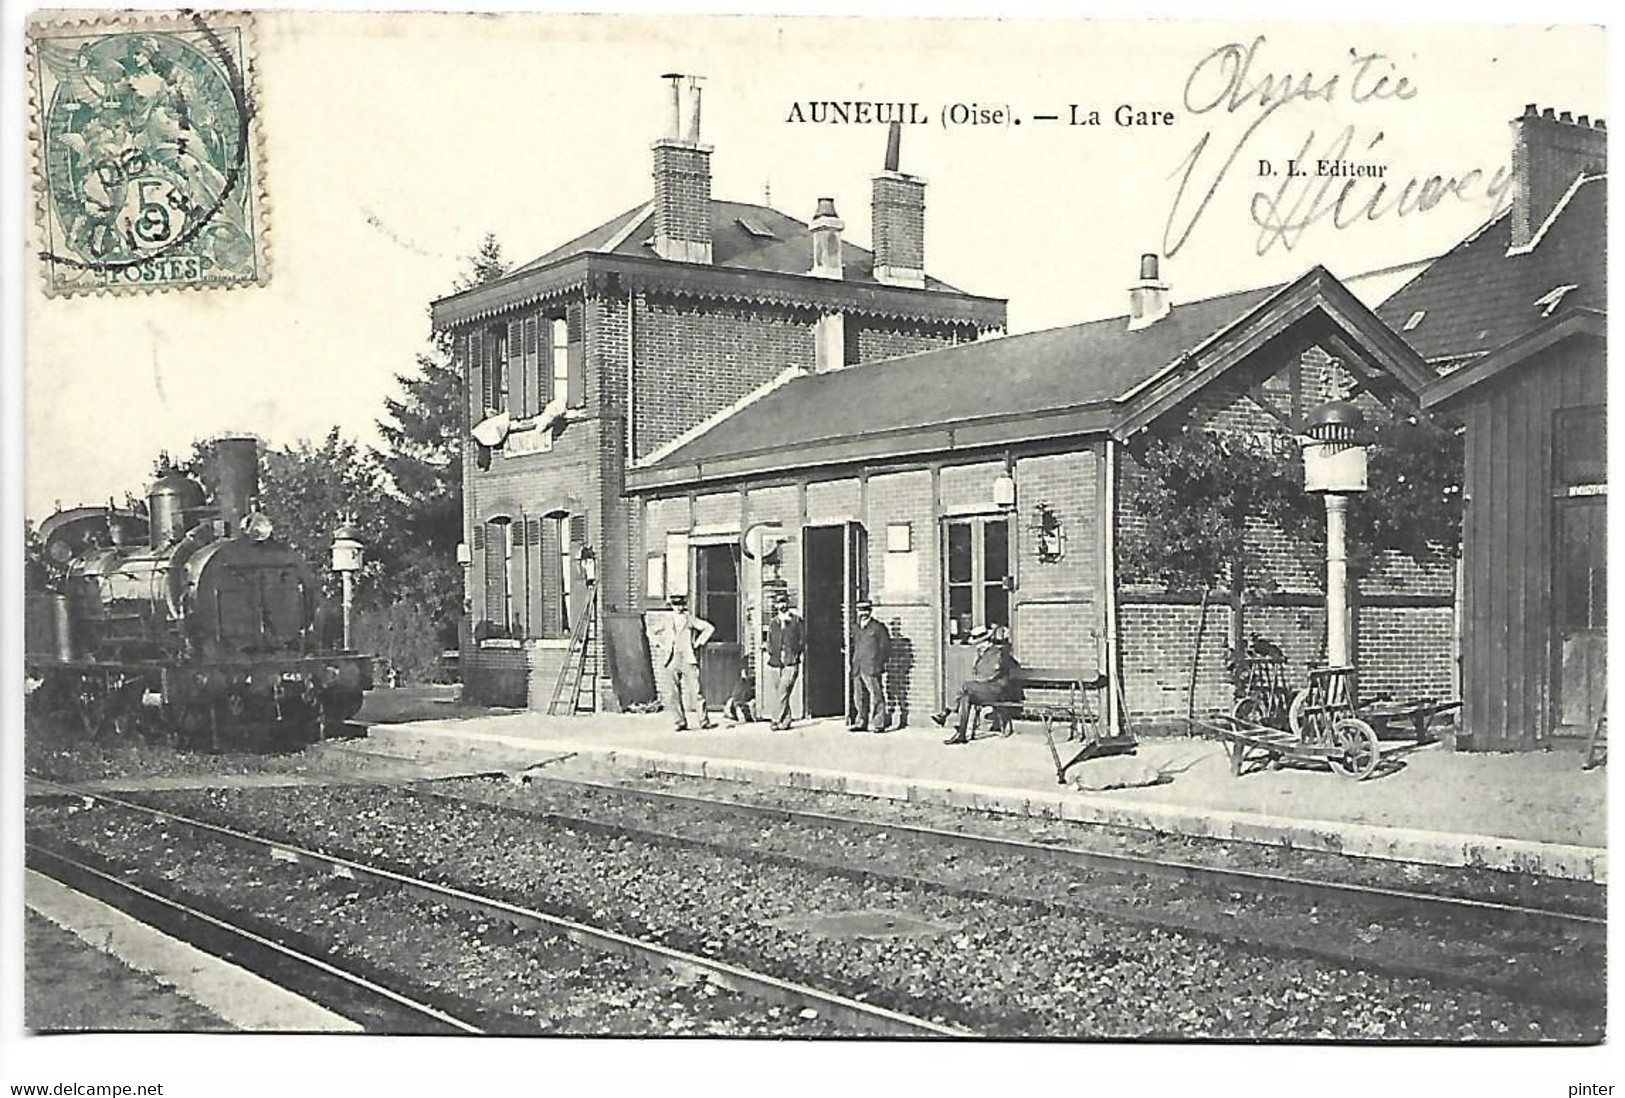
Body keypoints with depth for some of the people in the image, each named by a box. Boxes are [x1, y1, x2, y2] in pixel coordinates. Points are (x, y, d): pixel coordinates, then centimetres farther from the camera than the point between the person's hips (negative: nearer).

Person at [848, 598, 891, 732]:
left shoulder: (878, 628, -2)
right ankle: (861, 722, 15)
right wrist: (854, 663, 13)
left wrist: (878, 663, -8)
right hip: (858, 669, 7)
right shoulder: (855, 628, 18)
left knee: (876, 695, -6)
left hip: (872, 669, -6)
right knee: (859, 696, 8)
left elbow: (886, 647, -3)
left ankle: (878, 724, -4)